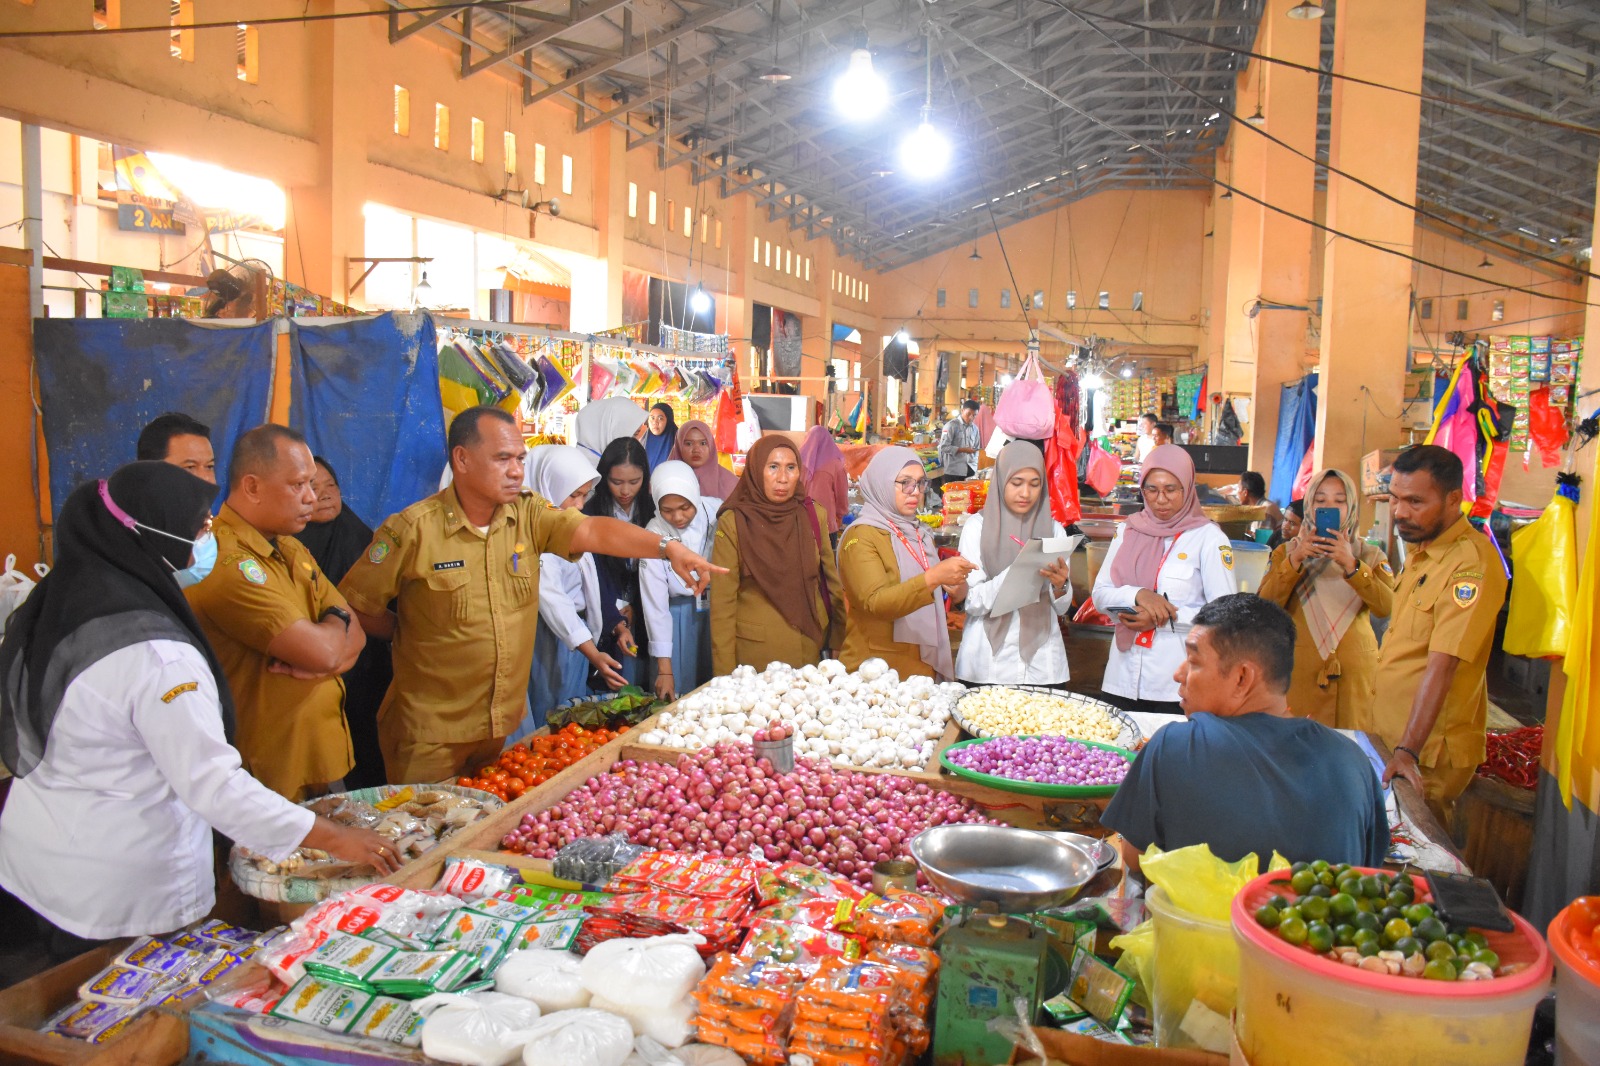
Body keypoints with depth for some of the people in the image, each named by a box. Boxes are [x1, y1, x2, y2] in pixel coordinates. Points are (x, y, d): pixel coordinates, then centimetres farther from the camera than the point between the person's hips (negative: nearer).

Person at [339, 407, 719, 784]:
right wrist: (408, 635, 1)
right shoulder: (412, 529, -14)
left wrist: (667, 547, -33)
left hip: (507, 722, 4)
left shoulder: (528, 514, -4)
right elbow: (355, 605, -7)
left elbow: (593, 531, -20)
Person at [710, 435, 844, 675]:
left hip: (810, 647, 3)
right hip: (755, 651, -3)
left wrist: (840, 643, 7)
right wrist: (725, 672, -10)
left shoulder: (813, 515, 2)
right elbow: (722, 601, -8)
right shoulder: (733, 522, -8)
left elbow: (831, 582, 9)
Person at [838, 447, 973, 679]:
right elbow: (875, 602, -23)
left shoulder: (920, 533, 14)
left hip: (924, 667, 7)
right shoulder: (860, 536, -9)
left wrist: (955, 592, 3)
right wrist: (932, 578, -34)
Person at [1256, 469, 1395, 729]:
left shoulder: (1370, 556, 11)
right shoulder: (1286, 552, 10)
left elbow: (1386, 607, -9)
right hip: (1298, 675, -1)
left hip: (1354, 676, 1)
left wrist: (1351, 565, -21)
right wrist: (1294, 560, -16)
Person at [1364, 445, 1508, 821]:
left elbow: (1443, 664, -28)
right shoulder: (1419, 548, 9)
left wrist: (1408, 750, -32)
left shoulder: (1473, 561, -21)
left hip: (1429, 753, -8)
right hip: (1383, 733, 9)